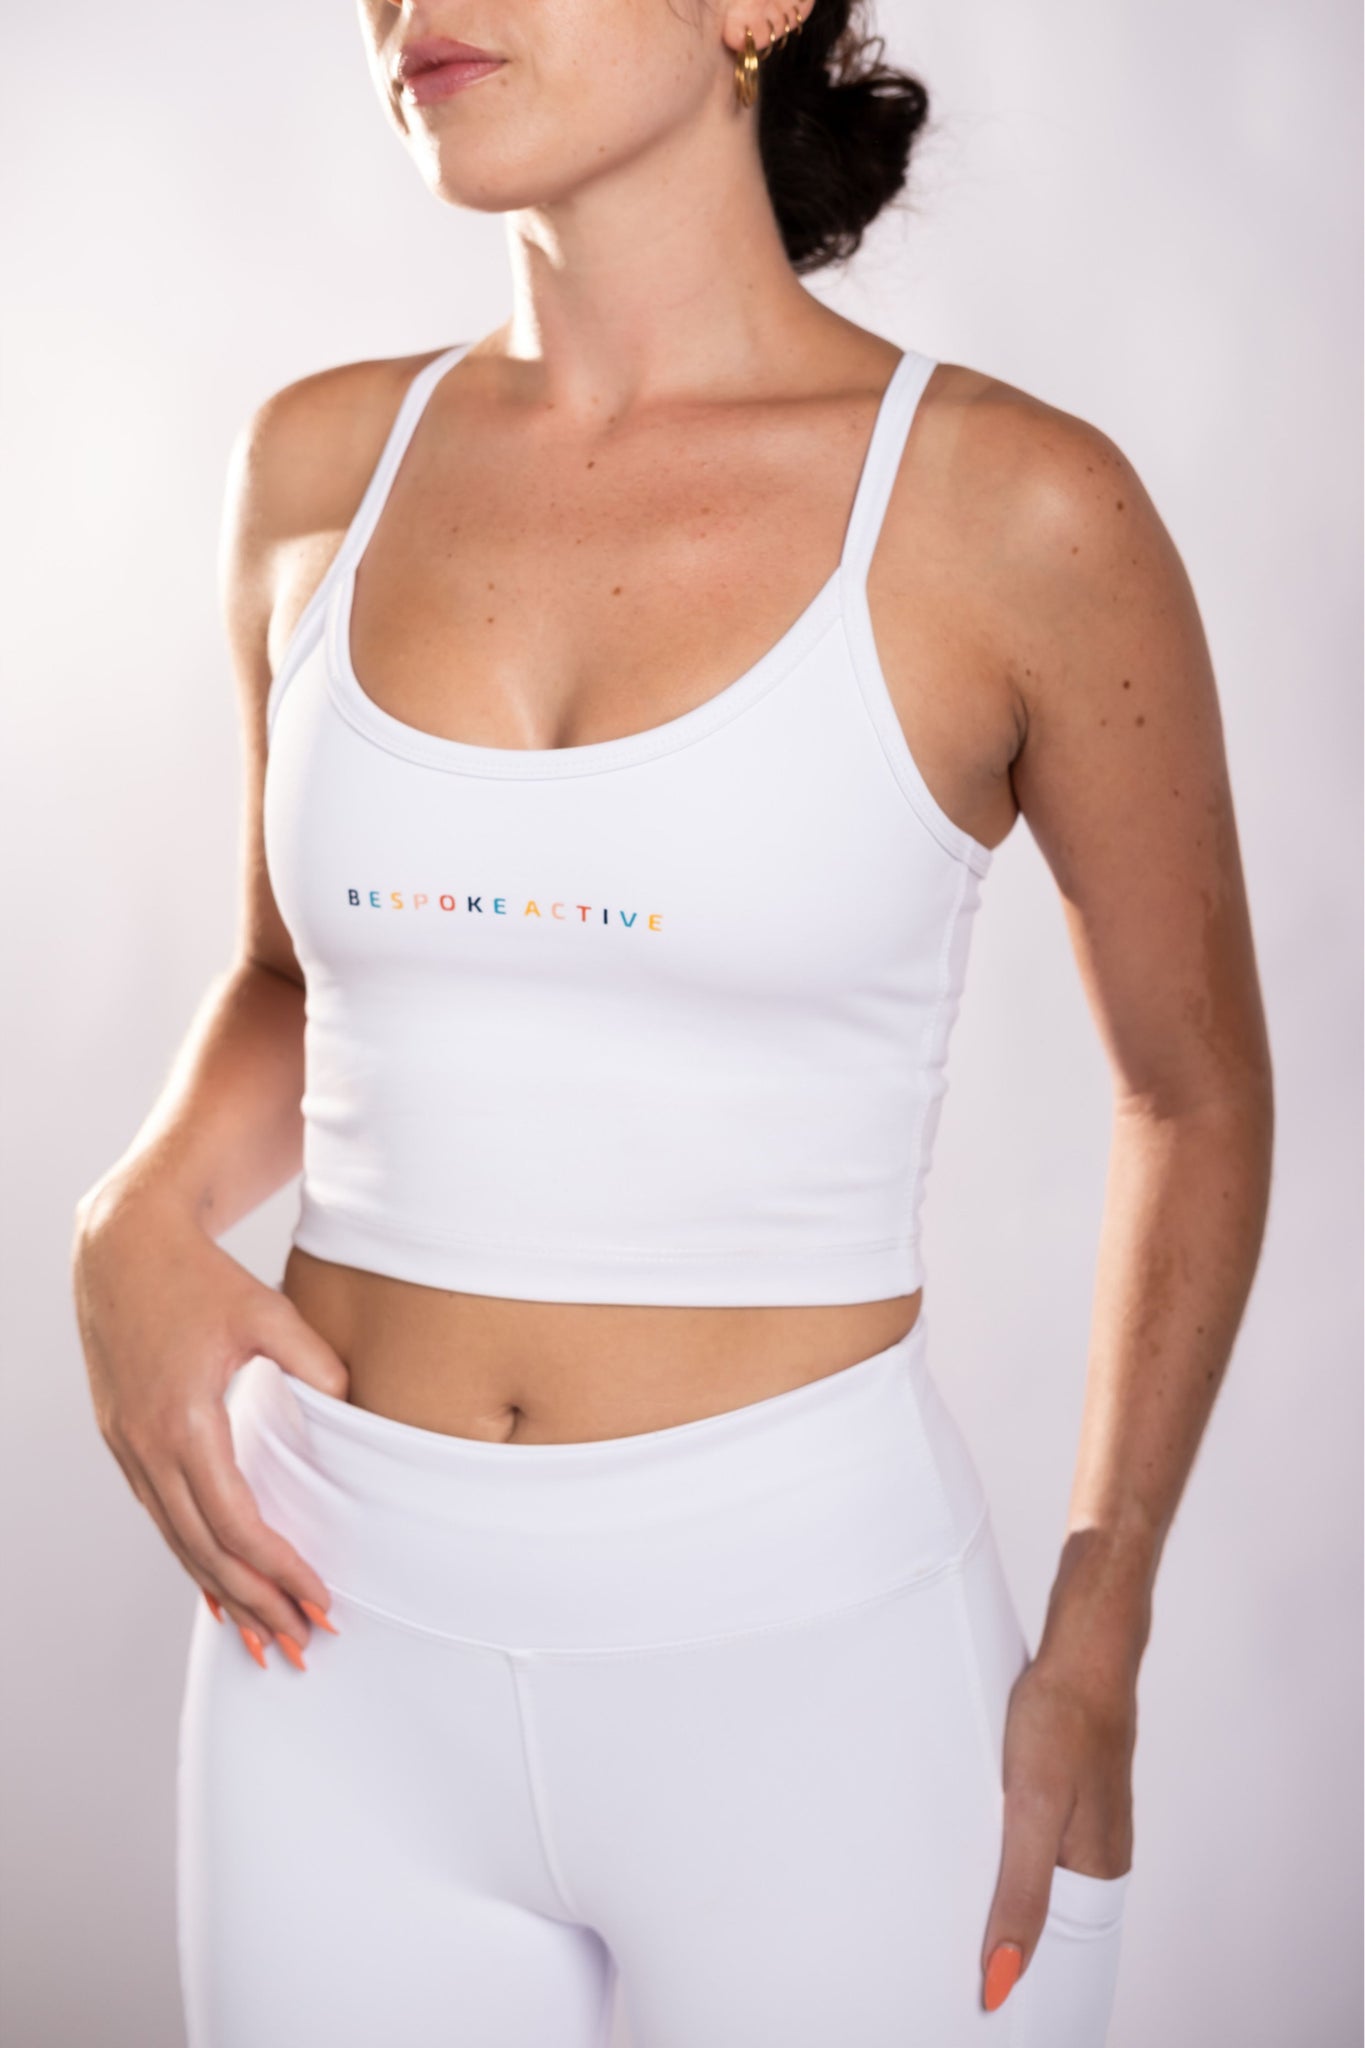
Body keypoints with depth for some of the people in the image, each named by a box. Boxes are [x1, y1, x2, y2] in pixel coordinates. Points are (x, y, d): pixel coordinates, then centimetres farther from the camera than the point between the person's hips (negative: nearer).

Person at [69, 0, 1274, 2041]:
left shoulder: (1013, 513, -10)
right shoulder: (323, 466, 2)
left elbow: (1198, 1090, 2)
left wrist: (1097, 1653, 0)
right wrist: (140, 1221, -3)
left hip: (808, 1647, -3)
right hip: (347, 1661, 4)